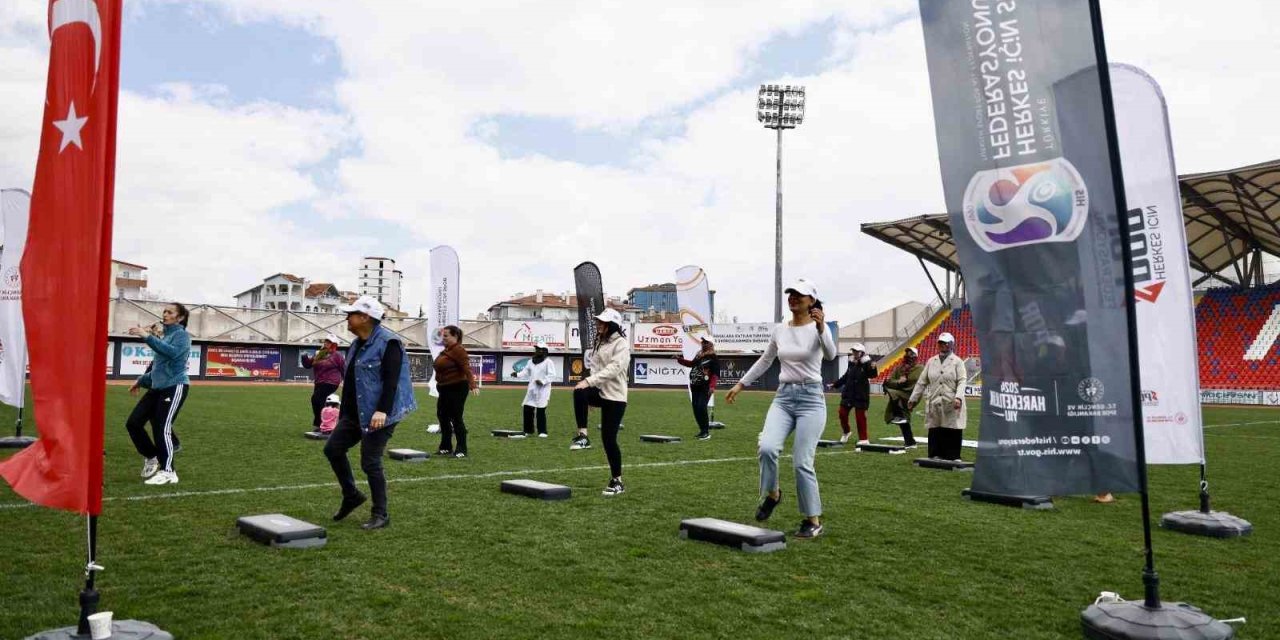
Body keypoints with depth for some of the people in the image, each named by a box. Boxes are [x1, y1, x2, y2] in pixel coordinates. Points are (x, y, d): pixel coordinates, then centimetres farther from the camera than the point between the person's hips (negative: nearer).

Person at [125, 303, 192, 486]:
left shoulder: (181, 334, -6)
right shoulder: (164, 336, 19)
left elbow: (173, 352, -28)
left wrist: (148, 336, -30)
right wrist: (141, 381, 34)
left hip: (174, 387, -9)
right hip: (157, 388, 9)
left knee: (162, 428, -12)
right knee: (133, 423, 3)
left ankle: (167, 472, -3)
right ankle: (151, 457, 22)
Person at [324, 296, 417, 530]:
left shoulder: (388, 343, -15)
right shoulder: (357, 344, 13)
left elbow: (391, 381, -22)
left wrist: (382, 411, -29)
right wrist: (344, 410, 22)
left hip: (378, 415, -9)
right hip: (354, 413, 10)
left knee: (370, 463, -6)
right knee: (333, 449, 10)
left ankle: (381, 515, 9)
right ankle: (351, 495, 28)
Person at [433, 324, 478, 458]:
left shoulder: (458, 350, -16)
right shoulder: (446, 350, 14)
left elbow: (466, 368, -28)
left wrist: (472, 384, -39)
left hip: (457, 389, -10)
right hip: (445, 389, 10)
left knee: (456, 419, -7)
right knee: (443, 417, 13)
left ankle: (461, 450, 0)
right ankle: (446, 447, 24)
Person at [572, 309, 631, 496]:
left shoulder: (622, 344, -11)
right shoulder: (600, 342, 14)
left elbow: (613, 368, -25)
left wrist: (589, 381, -34)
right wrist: (591, 392, 17)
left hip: (615, 396, -6)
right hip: (599, 391, 6)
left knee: (609, 438, -6)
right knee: (579, 392, -30)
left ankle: (617, 481, 10)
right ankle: (583, 436, -20)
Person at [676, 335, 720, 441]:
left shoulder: (713, 358, -8)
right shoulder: (698, 355, 15)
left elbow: (715, 374, -15)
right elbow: (692, 364, 31)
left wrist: (712, 386, -27)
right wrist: (679, 359, 21)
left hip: (705, 387, -8)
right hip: (695, 386, 8)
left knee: (701, 407, -16)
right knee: (695, 408, 8)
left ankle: (706, 432, -7)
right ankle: (702, 430, 20)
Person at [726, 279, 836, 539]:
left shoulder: (818, 328, -7)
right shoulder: (779, 330, 8)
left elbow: (831, 355, -28)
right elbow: (764, 361, 21)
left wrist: (821, 328, -45)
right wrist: (740, 384, 21)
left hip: (811, 398, -4)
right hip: (783, 397, 4)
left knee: (802, 462, -6)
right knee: (767, 447, -19)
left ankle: (813, 520, 12)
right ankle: (771, 494, 10)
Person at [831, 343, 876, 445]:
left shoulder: (866, 364, -10)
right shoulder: (851, 364, 8)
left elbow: (873, 375, -25)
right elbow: (845, 377, 20)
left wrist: (873, 368, -47)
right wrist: (835, 385, 25)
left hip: (861, 395, -6)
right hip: (848, 393, 6)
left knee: (860, 417, -1)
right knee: (842, 413, 8)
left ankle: (863, 439, 9)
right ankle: (845, 432, 31)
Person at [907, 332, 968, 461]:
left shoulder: (957, 362, 3)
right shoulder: (931, 361, 14)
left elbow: (962, 381, -8)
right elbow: (922, 382, 14)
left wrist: (958, 397, -24)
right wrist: (913, 399, 12)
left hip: (952, 406, -3)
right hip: (934, 405, 4)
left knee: (952, 434, -3)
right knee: (934, 433, 4)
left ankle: (953, 457, 5)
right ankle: (935, 457, 11)